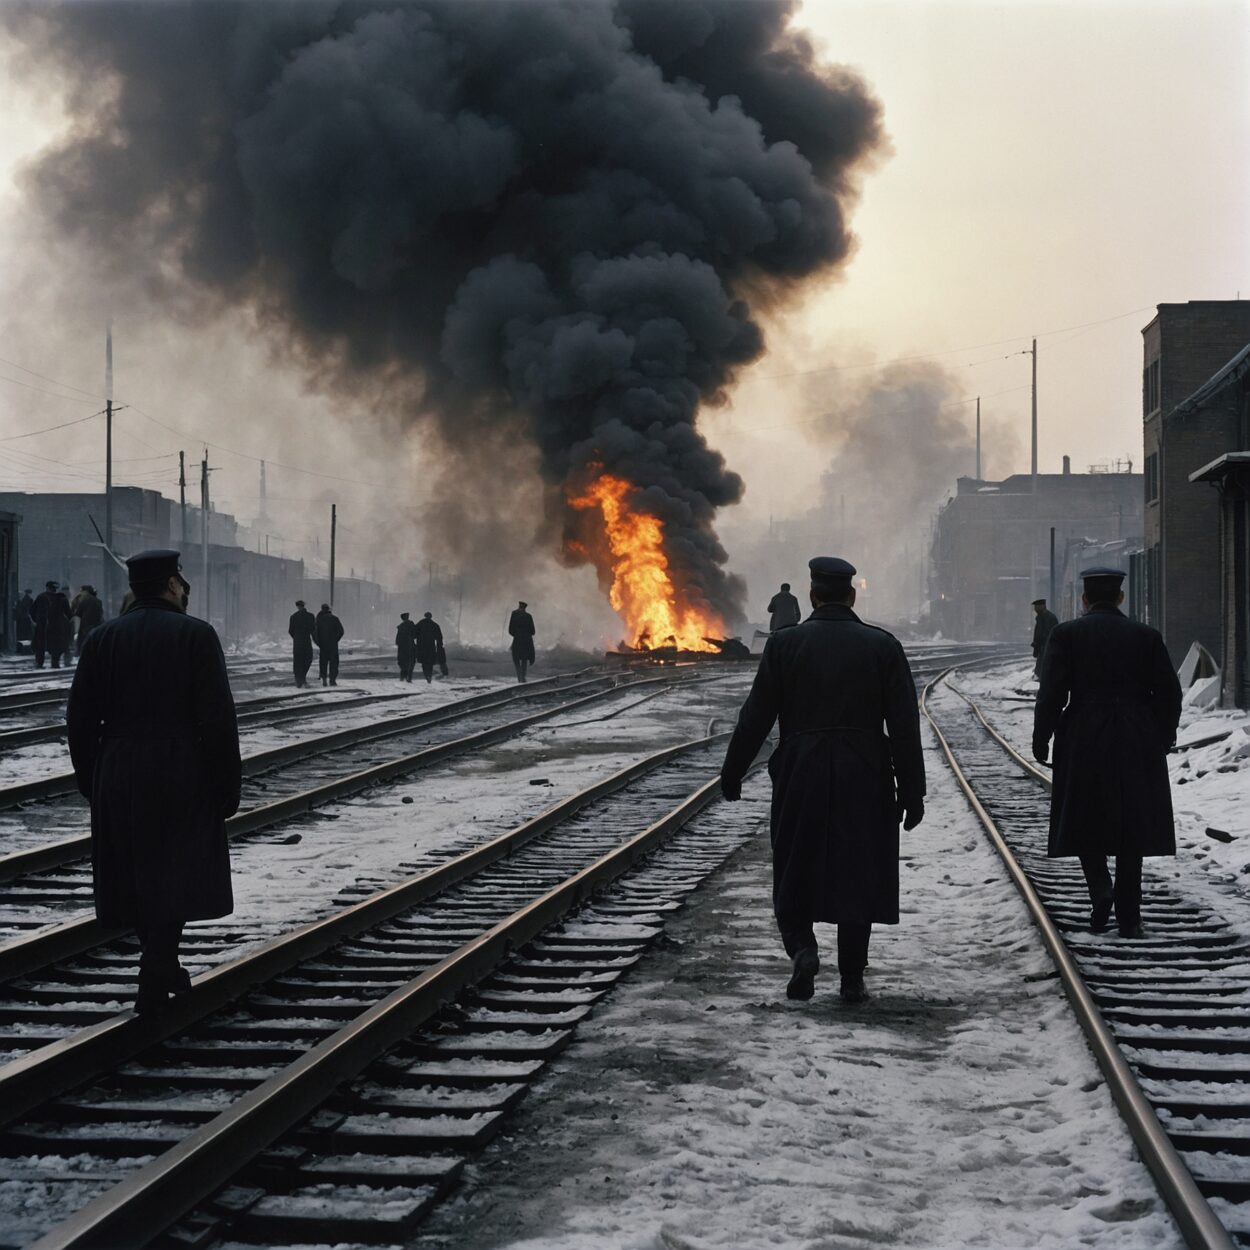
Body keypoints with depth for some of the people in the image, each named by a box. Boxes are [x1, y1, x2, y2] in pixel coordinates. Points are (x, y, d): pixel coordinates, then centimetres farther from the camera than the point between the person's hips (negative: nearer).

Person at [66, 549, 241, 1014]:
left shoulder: (102, 638, 4)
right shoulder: (196, 635, -8)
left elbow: (80, 717, 5)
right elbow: (218, 719, -12)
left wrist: (90, 779, 15)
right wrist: (228, 784, -5)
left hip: (118, 778, 4)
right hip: (182, 777, -4)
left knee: (137, 876, 15)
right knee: (172, 876, 4)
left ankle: (161, 969, 26)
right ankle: (155, 983, 1)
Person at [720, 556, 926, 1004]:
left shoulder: (784, 643, -3)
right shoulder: (883, 646, -1)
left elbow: (756, 717, -2)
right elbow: (905, 727, -2)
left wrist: (732, 775, 9)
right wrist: (912, 793, 2)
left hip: (800, 775, -1)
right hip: (866, 779, 1)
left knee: (795, 871, 12)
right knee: (858, 874, 9)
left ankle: (802, 948, -9)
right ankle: (852, 979, 10)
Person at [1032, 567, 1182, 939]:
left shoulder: (1066, 634, -3)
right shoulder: (1146, 636, 3)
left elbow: (1051, 693, -8)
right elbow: (1169, 693, 3)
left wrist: (1041, 740, 1)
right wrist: (1162, 739, 15)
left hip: (1083, 741, -2)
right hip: (1137, 744, 2)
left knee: (1085, 820, 13)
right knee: (1131, 825, 7)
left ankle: (1100, 887, -11)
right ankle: (1128, 918, 8)